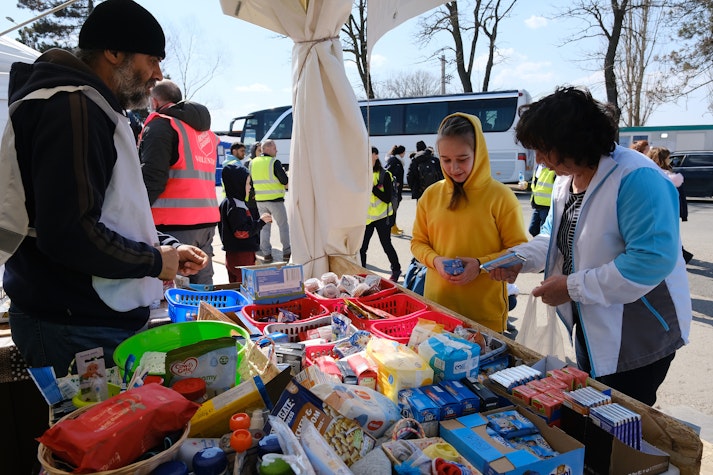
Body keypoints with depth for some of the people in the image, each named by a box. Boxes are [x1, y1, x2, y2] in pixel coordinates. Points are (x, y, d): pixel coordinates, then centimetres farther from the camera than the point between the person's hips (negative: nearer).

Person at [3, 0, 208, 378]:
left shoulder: (97, 109, 18)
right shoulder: (72, 107, -17)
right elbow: (70, 234, -27)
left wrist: (168, 247, 9)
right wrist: (154, 261, -13)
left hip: (110, 318, 10)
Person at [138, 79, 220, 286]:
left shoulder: (161, 125, -4)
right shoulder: (205, 129, 21)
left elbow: (152, 178, -14)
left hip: (175, 224, -8)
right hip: (207, 221, 8)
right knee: (203, 289, 12)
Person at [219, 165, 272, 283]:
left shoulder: (227, 203, 13)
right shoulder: (235, 207, -19)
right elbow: (241, 232, -23)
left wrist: (260, 221, 10)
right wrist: (260, 221, -16)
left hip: (232, 255, 10)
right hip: (242, 256, -10)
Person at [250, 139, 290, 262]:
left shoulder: (252, 163, 7)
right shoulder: (274, 162, -12)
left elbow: (250, 181, 13)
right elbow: (285, 181, -13)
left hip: (260, 200, 5)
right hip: (275, 199, -5)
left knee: (264, 227, 11)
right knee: (283, 226, 6)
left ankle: (266, 254, 8)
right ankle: (287, 252, 8)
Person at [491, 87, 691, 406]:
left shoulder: (636, 178, -25)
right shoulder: (565, 178, 5)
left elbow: (653, 258, -31)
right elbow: (554, 237, 14)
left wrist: (573, 287, -26)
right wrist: (518, 259, -6)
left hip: (637, 340, -8)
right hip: (590, 332, 9)